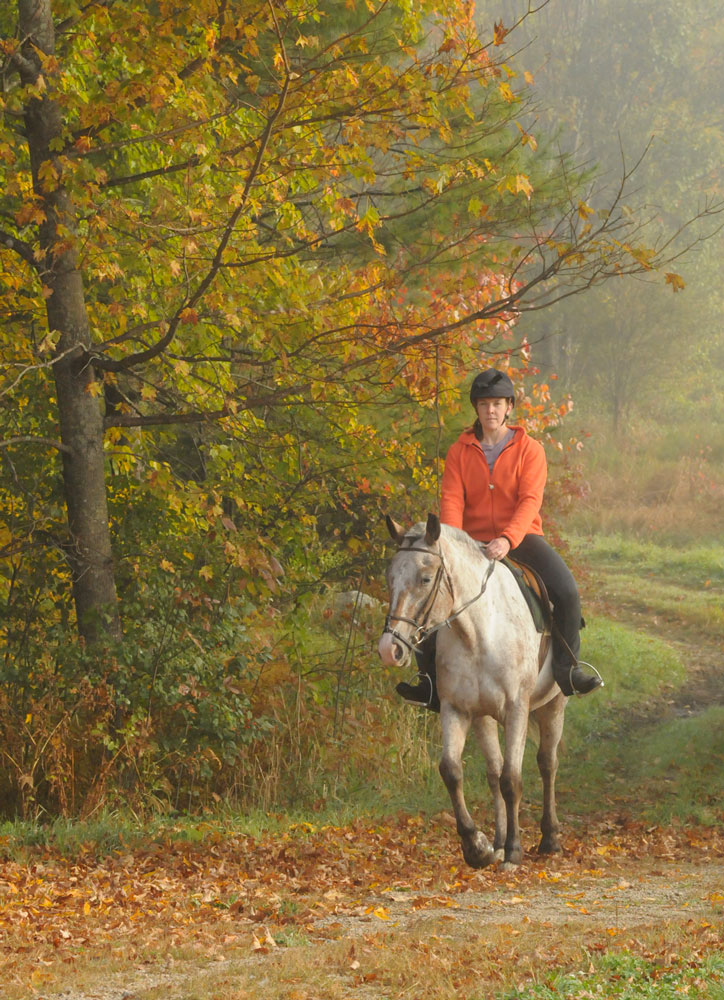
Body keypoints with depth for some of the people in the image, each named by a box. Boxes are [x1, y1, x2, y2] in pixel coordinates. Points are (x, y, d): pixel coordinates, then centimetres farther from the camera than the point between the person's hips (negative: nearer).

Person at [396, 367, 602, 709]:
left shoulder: (529, 449, 1)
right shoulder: (460, 451, 8)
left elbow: (530, 501, -11)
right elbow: (451, 499, -3)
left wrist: (507, 539, -29)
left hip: (521, 537, -2)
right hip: (474, 541, 2)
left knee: (565, 590, -27)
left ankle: (567, 668, -11)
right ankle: (431, 682, -7)